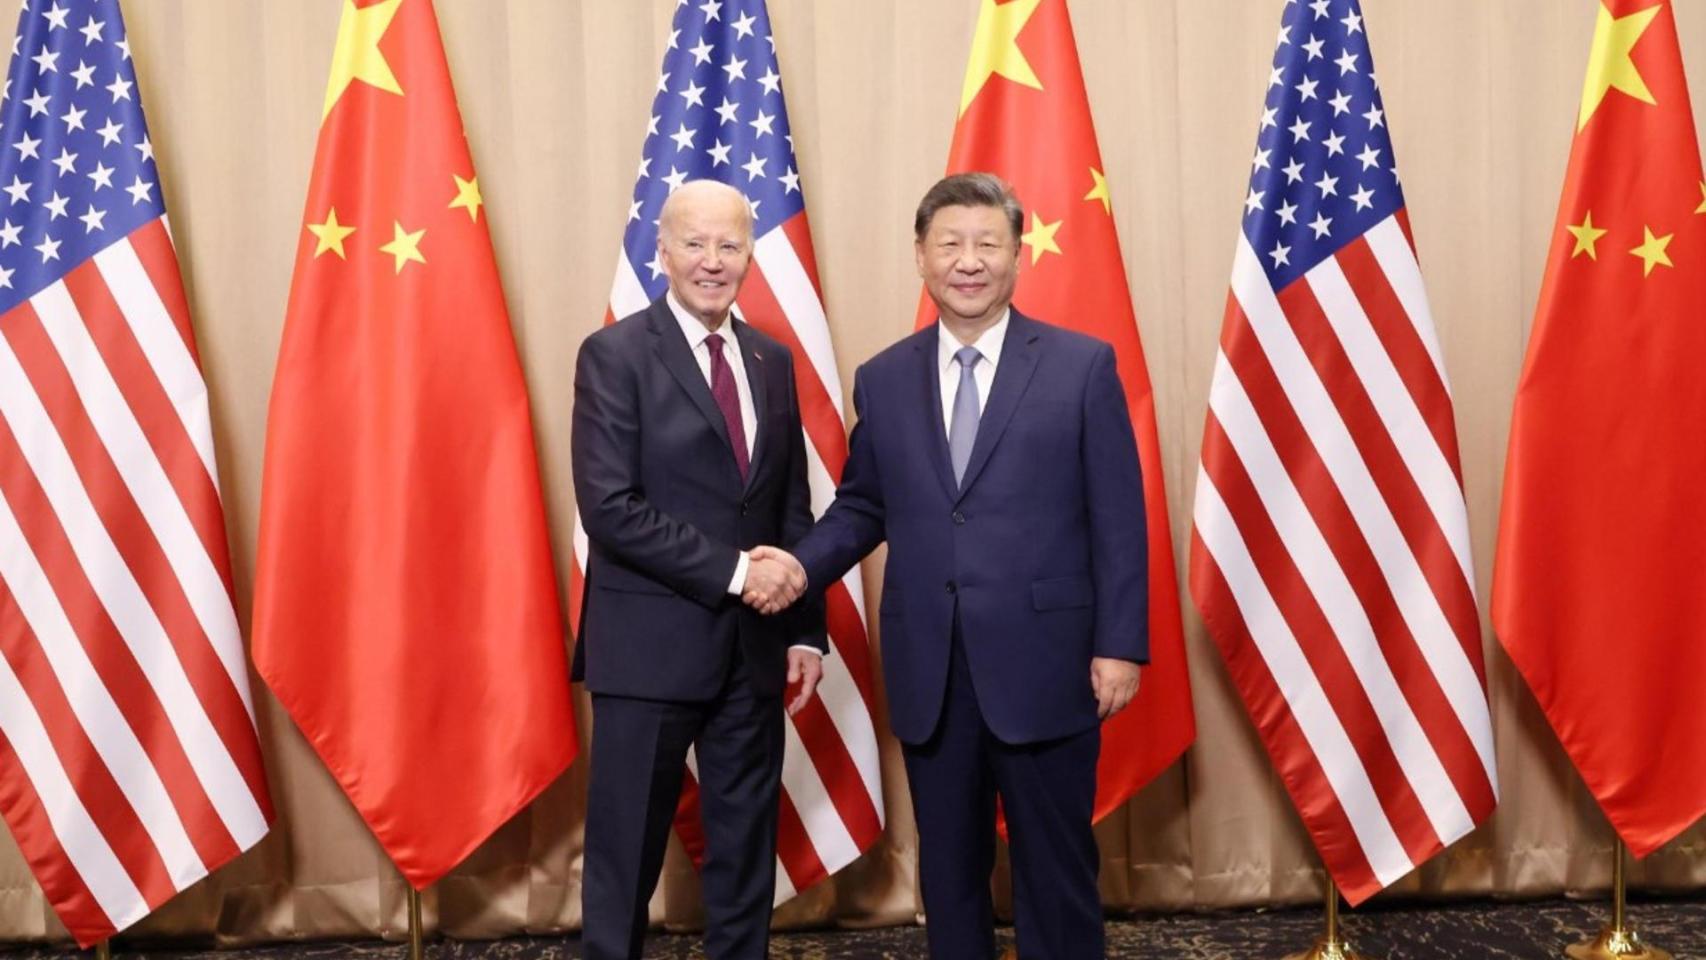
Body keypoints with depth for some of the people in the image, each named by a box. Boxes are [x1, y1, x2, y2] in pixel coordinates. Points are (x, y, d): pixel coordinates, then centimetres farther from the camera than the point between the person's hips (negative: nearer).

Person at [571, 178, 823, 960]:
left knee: (747, 851, 13)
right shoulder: (614, 355, -6)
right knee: (627, 852, 6)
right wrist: (732, 570, -18)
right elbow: (610, 509, -15)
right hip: (651, 643, -5)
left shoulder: (772, 361, 10)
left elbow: (794, 510, 12)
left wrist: (805, 629, 5)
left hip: (753, 645, 5)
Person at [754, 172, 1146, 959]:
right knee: (948, 868, 15)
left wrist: (1120, 643, -8)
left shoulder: (1083, 366, -2)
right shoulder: (881, 380, 7)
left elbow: (1117, 517, -4)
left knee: (1056, 868, 10)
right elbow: (862, 505, 13)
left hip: (1044, 663, -3)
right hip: (928, 669, 3)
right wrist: (805, 564, -6)